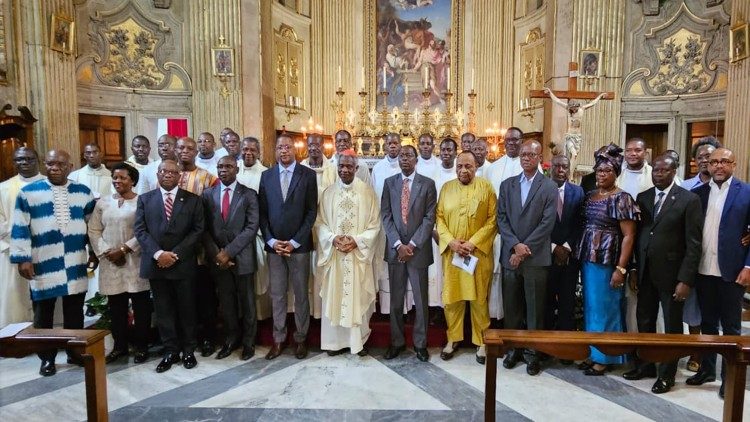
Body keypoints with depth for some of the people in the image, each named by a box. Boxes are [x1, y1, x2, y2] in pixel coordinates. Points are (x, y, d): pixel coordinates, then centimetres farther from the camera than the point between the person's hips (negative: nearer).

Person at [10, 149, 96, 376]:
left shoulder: (83, 192, 6)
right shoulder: (28, 192, 0)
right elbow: (20, 229, -2)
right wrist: (22, 258, -7)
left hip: (75, 262, 2)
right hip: (43, 263, -2)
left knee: (74, 311, 11)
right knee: (43, 313, 9)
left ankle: (75, 352, 25)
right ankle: (47, 358, 22)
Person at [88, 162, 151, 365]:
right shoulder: (103, 203, 10)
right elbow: (94, 231, 8)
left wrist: (124, 249, -14)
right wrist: (107, 252, -5)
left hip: (135, 261, -4)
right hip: (110, 263, 4)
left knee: (141, 304, 3)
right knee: (115, 306, 11)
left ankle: (141, 345, 15)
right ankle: (120, 345, 24)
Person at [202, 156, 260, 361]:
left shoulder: (249, 195, -4)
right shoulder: (207, 194, 6)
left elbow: (252, 227, -11)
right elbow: (204, 228, 3)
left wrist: (229, 251, -16)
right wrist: (216, 253, -10)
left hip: (242, 257, -2)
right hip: (218, 258, 3)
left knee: (247, 302, 10)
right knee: (226, 302, 13)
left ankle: (248, 342, 25)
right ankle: (231, 339, 30)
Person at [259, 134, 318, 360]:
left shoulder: (308, 175, -1)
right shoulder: (266, 175, 7)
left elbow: (311, 211, -5)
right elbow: (262, 212, 6)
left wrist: (295, 242, -10)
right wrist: (271, 241, -5)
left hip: (299, 245, -2)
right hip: (273, 245, 2)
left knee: (301, 294, 8)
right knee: (277, 295, 10)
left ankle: (301, 338, 22)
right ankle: (278, 339, 22)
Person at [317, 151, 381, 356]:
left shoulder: (367, 192, -1)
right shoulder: (328, 192, 4)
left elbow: (374, 224, -1)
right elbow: (320, 222, 4)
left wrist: (357, 240, -15)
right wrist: (333, 238, -13)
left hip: (359, 253, -1)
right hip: (334, 253, 2)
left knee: (358, 297, 6)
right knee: (334, 296, 7)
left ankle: (359, 340, 21)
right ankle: (336, 340, 21)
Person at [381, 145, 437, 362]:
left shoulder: (428, 184, 0)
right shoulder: (389, 183, 7)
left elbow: (429, 218, -5)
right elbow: (386, 216, 1)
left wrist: (412, 245, -12)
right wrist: (399, 245, -9)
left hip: (418, 249, -2)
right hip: (395, 249, 2)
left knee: (420, 299, 7)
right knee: (396, 299, 10)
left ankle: (420, 343, 22)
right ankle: (396, 341, 23)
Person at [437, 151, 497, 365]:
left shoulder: (486, 187, -1)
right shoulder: (446, 188, 7)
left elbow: (493, 218, -5)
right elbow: (439, 218, 4)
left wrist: (473, 242, -13)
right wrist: (451, 241, -10)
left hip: (479, 251, -2)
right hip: (451, 251, 2)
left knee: (479, 297, 6)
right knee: (452, 295, 8)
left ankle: (481, 341, 21)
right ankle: (453, 338, 24)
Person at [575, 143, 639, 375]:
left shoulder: (621, 198, -9)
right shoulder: (590, 196, 10)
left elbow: (629, 235, -12)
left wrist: (620, 268, -17)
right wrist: (581, 255, 5)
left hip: (607, 260, -6)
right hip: (588, 259, 6)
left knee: (604, 308, 3)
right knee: (590, 307, 14)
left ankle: (603, 358, 18)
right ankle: (591, 353, 27)